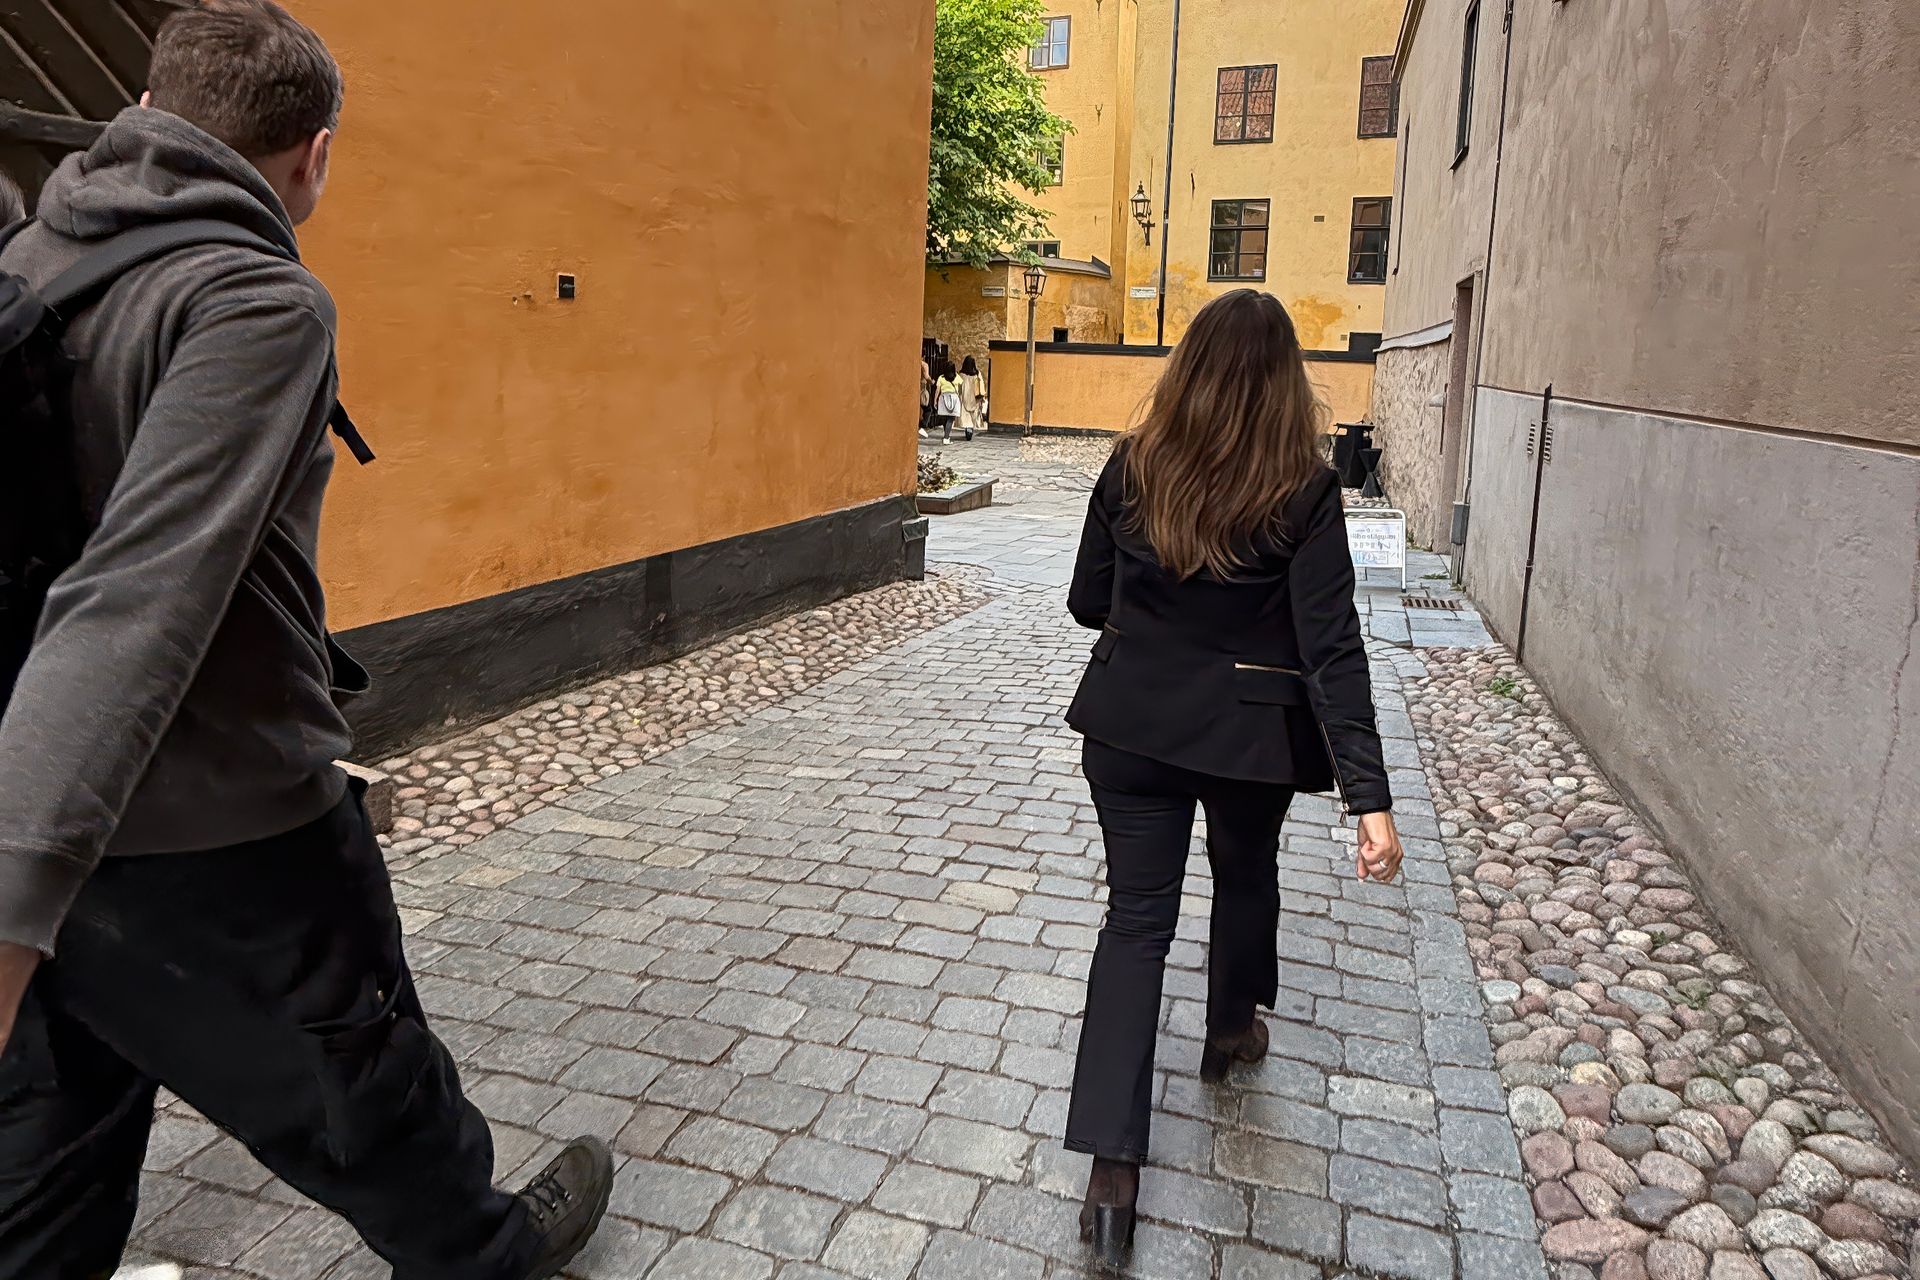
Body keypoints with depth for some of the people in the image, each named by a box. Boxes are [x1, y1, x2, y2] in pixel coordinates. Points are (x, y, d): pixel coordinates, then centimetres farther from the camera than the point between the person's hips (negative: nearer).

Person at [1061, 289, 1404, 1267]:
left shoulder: (1133, 469, -6)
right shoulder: (1304, 493, -13)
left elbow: (1088, 604, 2)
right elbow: (1331, 649, -19)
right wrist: (1370, 797, -19)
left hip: (1131, 726, 2)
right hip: (1251, 738, -1)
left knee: (1136, 918, 6)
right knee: (1246, 878, 27)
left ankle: (1111, 1169, 2)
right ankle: (1230, 1034, 51)